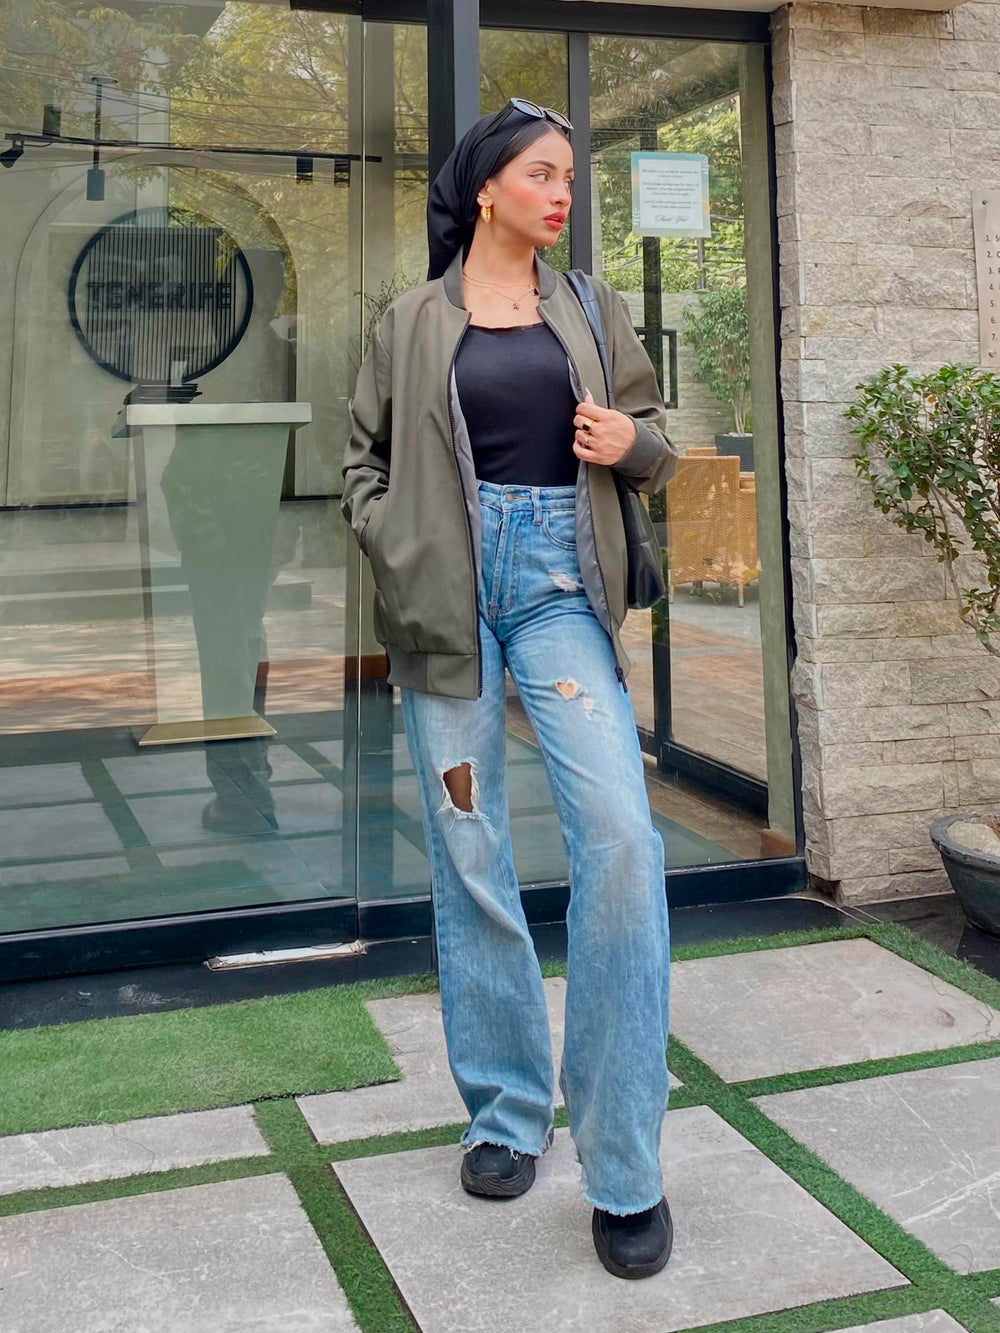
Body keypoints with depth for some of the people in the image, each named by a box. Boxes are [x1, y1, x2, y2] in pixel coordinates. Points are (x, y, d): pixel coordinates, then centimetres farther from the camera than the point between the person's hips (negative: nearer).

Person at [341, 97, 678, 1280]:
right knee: (468, 854, 4)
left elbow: (654, 441, 18)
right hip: (448, 594, 0)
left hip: (560, 583, 0)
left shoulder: (590, 308, 13)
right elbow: (363, 458, 12)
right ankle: (506, 1112, 22)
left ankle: (623, 1169, -5)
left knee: (620, 836, -16)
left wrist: (635, 441, -5)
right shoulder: (413, 321, 9)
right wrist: (395, 549, -5)